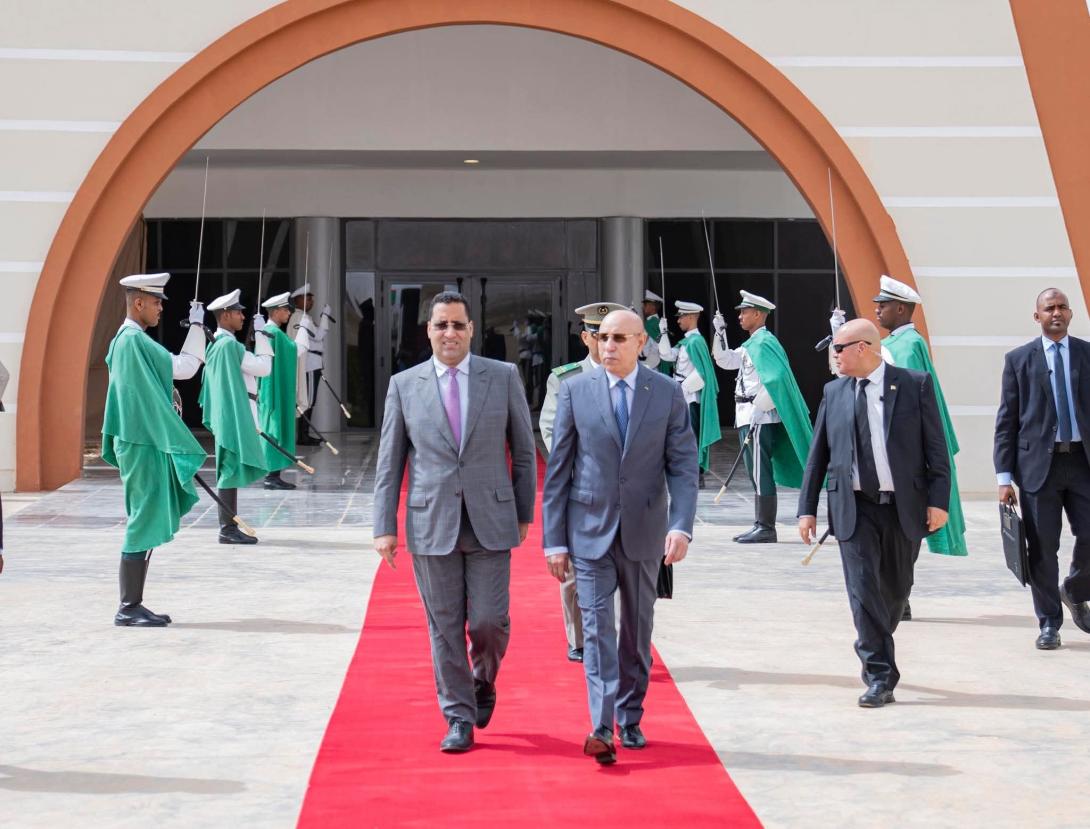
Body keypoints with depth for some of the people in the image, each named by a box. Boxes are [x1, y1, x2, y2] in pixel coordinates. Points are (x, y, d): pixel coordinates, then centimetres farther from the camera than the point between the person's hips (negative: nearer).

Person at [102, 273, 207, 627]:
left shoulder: (124, 340, 15)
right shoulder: (135, 340, -16)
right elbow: (185, 367, -15)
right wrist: (197, 326, -6)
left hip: (143, 442, 10)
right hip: (144, 445, -10)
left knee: (149, 523, 12)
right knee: (144, 524, -5)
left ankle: (133, 605, 17)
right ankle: (128, 609, -1)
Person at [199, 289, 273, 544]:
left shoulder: (216, 344, 14)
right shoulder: (230, 344, -17)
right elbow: (264, 367, -13)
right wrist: (262, 335, -8)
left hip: (227, 416, 10)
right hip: (235, 416, -10)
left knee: (230, 471, 13)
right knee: (232, 471, -8)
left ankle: (228, 527, 17)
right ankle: (227, 530, -6)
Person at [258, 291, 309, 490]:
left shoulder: (267, 331, 14)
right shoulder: (275, 333, -17)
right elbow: (297, 350, -14)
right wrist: (302, 330, -4)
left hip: (272, 390, 10)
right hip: (276, 391, -10)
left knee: (272, 430, 11)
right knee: (275, 430, -7)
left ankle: (272, 474, 14)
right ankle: (272, 476, -5)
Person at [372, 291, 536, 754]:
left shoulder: (503, 377, 3)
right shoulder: (404, 385, 4)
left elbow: (523, 450, 8)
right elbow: (389, 463, 5)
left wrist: (523, 513, 7)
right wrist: (385, 527, 0)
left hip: (490, 521, 0)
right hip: (431, 524, 1)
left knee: (488, 620, -3)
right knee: (445, 627, 4)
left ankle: (483, 682, 29)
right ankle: (459, 719, 16)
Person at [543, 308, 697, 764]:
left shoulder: (668, 393, 0)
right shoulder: (575, 390, -1)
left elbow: (683, 465, -2)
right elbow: (558, 469, 0)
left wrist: (681, 526, -16)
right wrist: (555, 539, -3)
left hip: (643, 530, 1)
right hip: (590, 529, -1)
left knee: (638, 628, 11)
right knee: (597, 626, -8)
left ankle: (630, 720, 24)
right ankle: (602, 728, -13)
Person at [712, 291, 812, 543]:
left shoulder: (764, 342, -14)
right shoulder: (750, 344, 16)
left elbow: (776, 380, -24)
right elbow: (724, 360, 26)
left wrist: (757, 407, -20)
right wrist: (719, 332, 15)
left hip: (759, 419, -10)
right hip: (747, 418, 10)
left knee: (761, 474, -7)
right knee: (757, 474, 13)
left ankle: (766, 528, -4)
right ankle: (760, 525, 19)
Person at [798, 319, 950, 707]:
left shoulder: (915, 384, 0)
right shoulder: (833, 392, 7)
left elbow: (935, 446, -1)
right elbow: (818, 454, 10)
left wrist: (938, 500, -9)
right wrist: (807, 508, 5)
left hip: (904, 507, -1)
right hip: (854, 508, 1)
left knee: (895, 591, 11)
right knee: (863, 590, -8)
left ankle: (876, 654, 35)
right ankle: (880, 678, -4)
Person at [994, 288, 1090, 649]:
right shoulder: (1019, 359, 4)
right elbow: (1006, 420, 3)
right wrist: (1004, 476, -3)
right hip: (1038, 462, -1)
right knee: (1042, 548, 2)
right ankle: (1050, 623, 16)